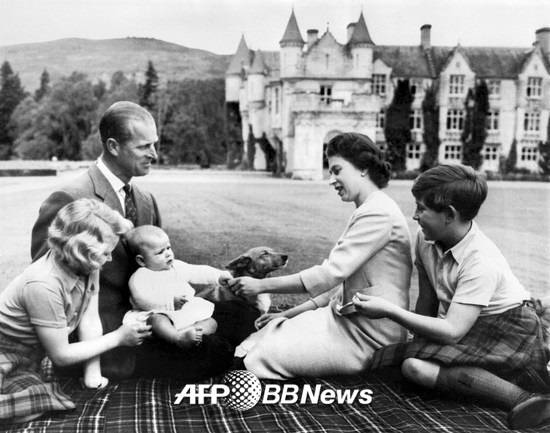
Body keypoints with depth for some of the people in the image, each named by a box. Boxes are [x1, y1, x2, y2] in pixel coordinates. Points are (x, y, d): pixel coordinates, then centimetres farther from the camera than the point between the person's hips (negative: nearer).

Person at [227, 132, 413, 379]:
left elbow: (330, 274, -23)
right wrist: (290, 313, 11)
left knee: (260, 357, -13)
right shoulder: (368, 211, 16)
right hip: (347, 319, 10)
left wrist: (262, 285, -18)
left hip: (367, 338, -10)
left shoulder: (378, 213, -17)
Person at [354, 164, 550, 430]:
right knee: (413, 366, -19)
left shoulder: (481, 262, -27)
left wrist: (389, 311, -31)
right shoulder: (425, 238, -5)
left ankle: (524, 399, -30)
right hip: (466, 327, 8)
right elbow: (426, 300, 3)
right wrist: (416, 336, -3)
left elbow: (451, 332, -31)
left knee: (415, 365, -26)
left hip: (509, 329, -8)